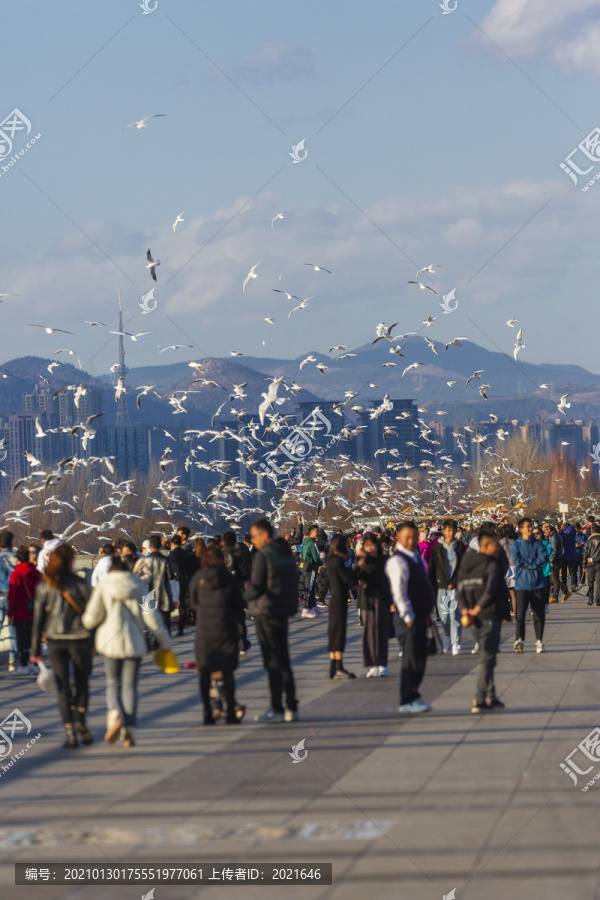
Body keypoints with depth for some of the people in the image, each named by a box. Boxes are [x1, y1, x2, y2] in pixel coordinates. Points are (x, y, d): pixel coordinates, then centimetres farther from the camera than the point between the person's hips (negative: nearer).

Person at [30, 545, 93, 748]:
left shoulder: (44, 586, -1)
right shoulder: (80, 583, -6)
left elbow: (38, 617, -1)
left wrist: (35, 649, 3)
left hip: (55, 640, 1)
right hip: (78, 638, -1)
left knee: (62, 688, 6)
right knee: (81, 683, 12)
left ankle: (70, 733, 1)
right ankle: (80, 719, -12)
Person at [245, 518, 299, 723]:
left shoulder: (263, 555, -15)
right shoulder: (287, 553, 10)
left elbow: (256, 586, -17)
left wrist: (246, 596, 5)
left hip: (266, 612, -8)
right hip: (284, 611, 8)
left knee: (273, 662, -4)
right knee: (284, 660, 14)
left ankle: (277, 710, -3)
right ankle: (291, 708, 15)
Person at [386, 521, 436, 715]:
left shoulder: (416, 556, 15)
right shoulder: (398, 561, -15)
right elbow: (399, 592, -20)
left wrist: (427, 613, 21)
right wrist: (408, 617, -22)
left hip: (420, 615, 10)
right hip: (410, 617, -10)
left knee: (420, 657, 15)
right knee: (412, 659, -9)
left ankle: (413, 697, 24)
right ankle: (406, 703, -6)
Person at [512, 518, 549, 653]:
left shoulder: (538, 544, 9)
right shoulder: (516, 544, 4)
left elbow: (544, 559, -6)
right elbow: (517, 560, -10)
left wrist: (527, 564, -10)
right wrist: (534, 563, -8)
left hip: (537, 583, 2)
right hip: (522, 584, -2)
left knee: (539, 614, 5)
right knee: (521, 612, -12)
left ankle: (539, 641, 14)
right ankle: (519, 639, -18)